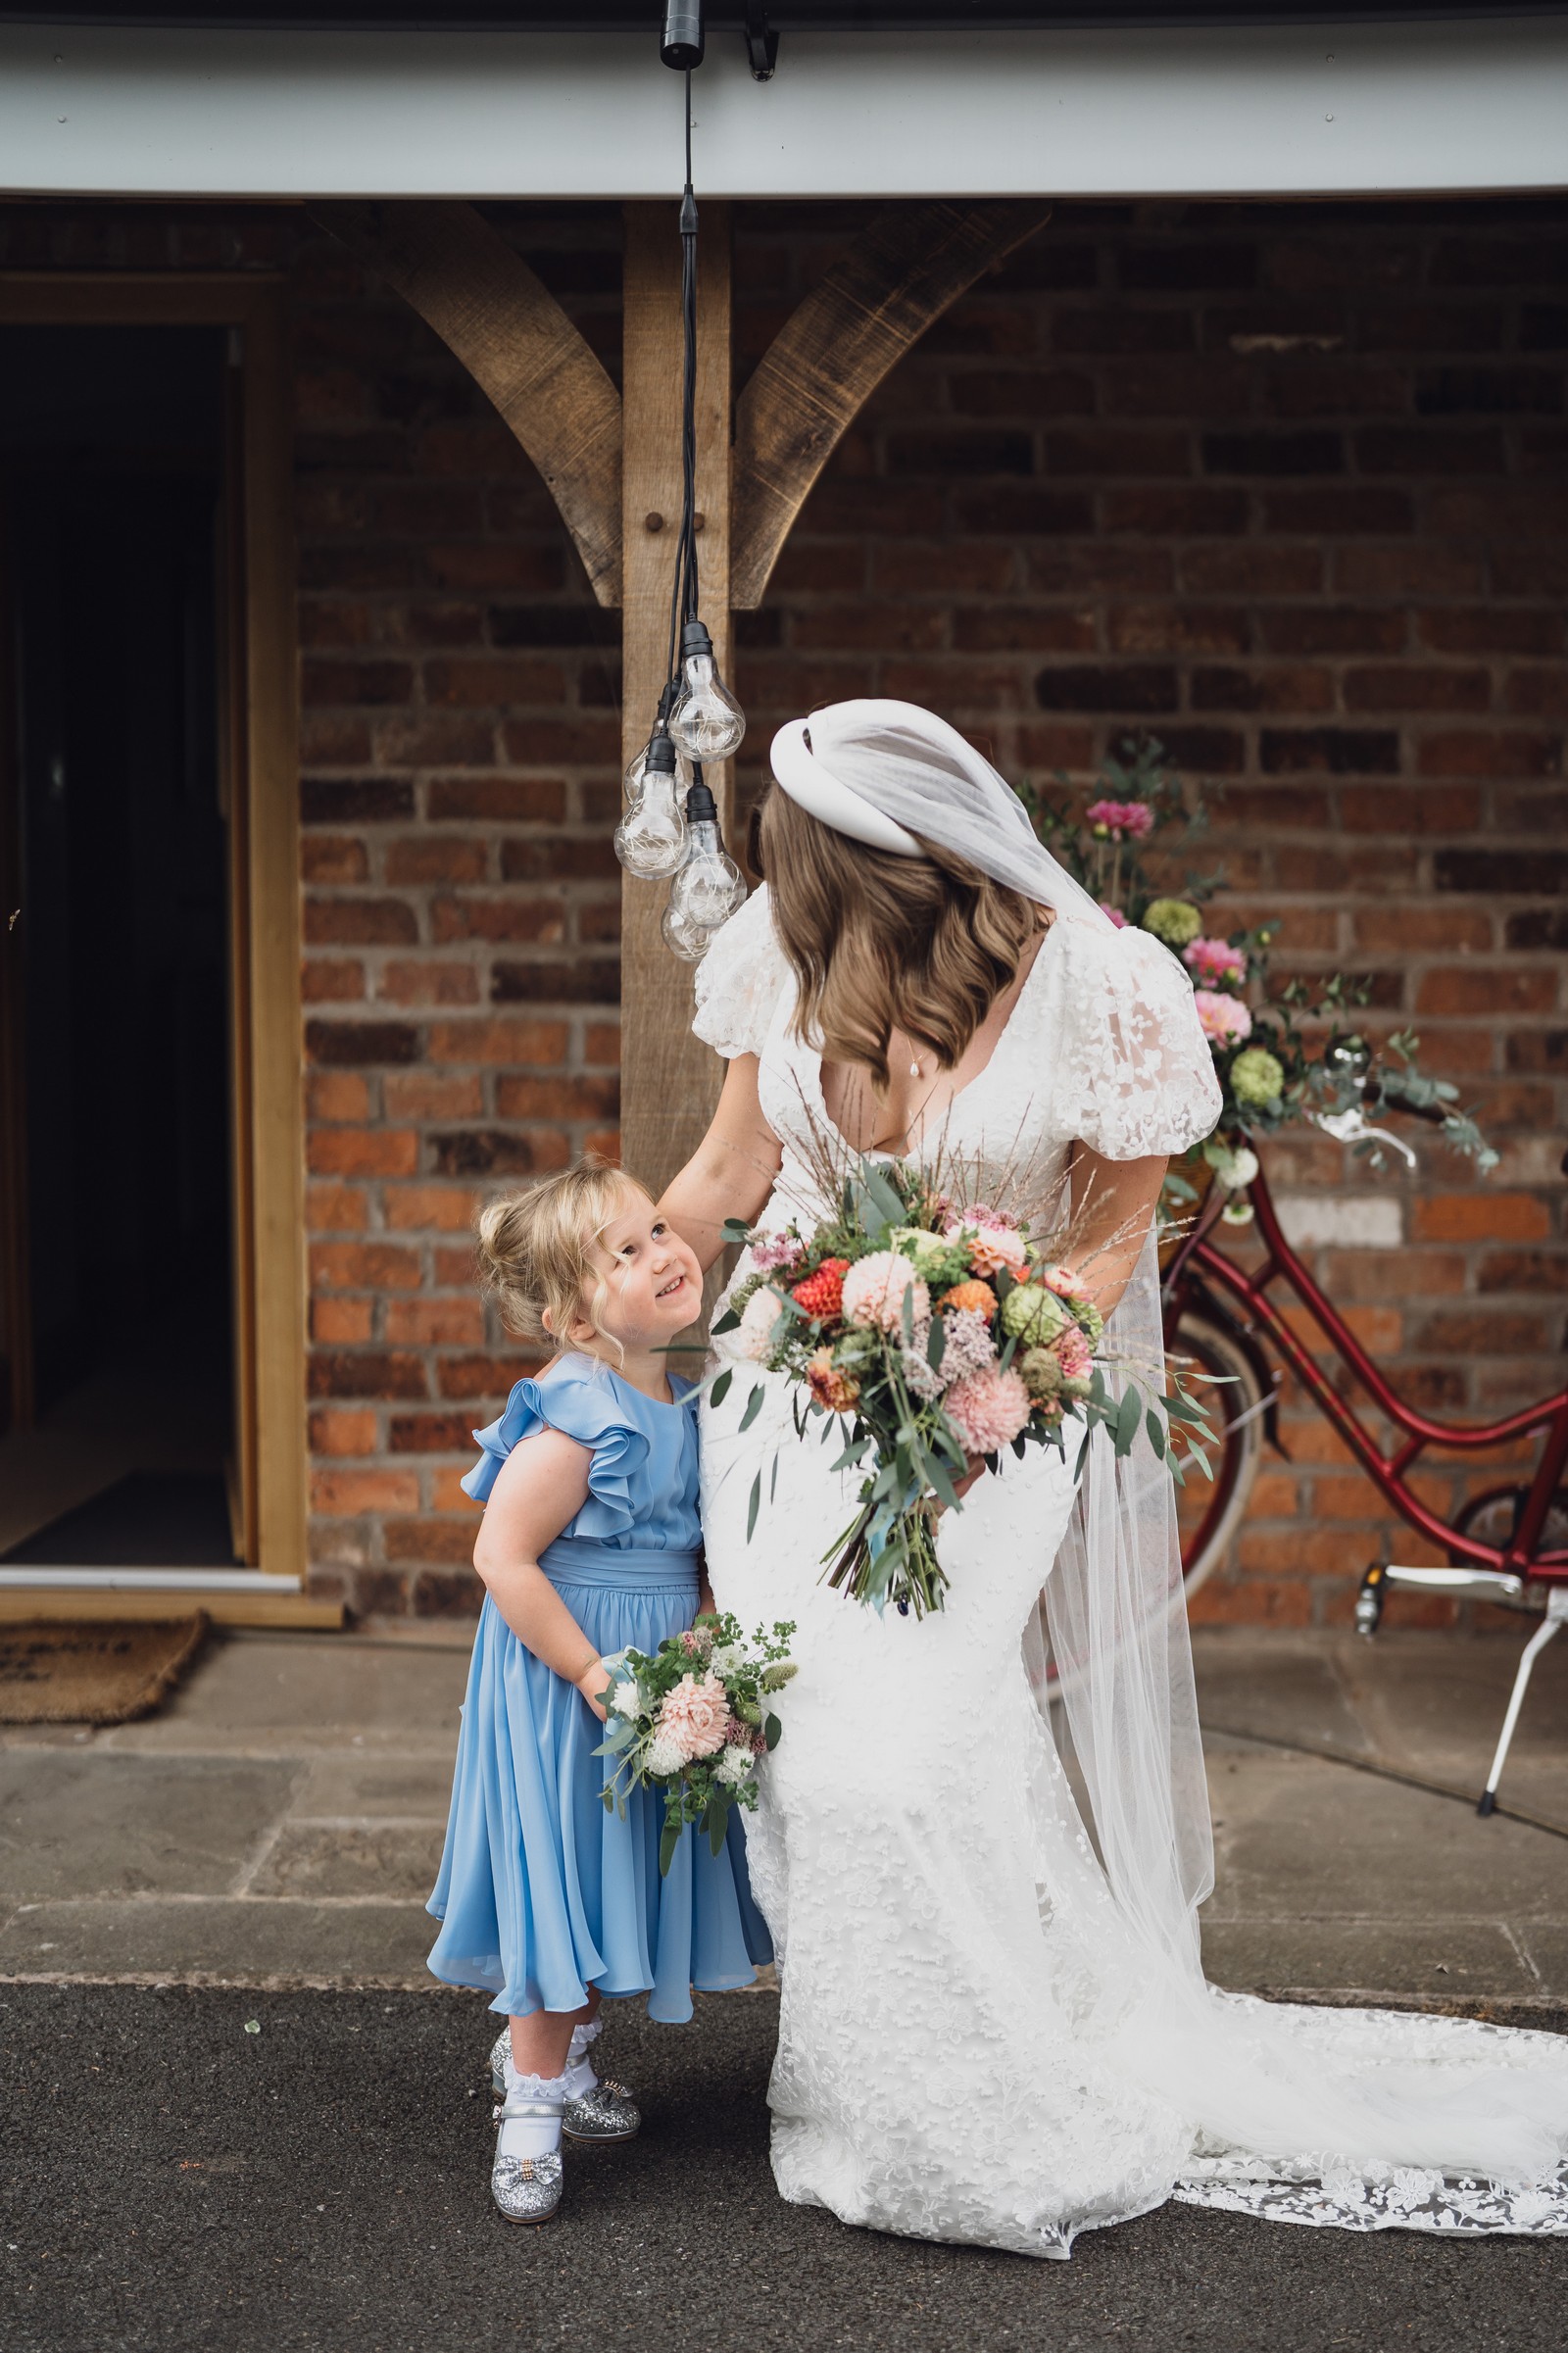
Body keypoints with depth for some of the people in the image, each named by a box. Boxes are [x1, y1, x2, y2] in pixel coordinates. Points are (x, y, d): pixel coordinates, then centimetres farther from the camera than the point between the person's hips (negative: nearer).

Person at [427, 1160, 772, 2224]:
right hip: (564, 1675, -8)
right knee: (564, 1874, 0)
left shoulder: (680, 1405, 4)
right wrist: (592, 1672, -22)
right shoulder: (578, 1420, -23)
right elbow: (503, 1557, -24)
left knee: (617, 1879, 19)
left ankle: (556, 2052, 39)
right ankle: (532, 2103, 16)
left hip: (654, 1672, 9)